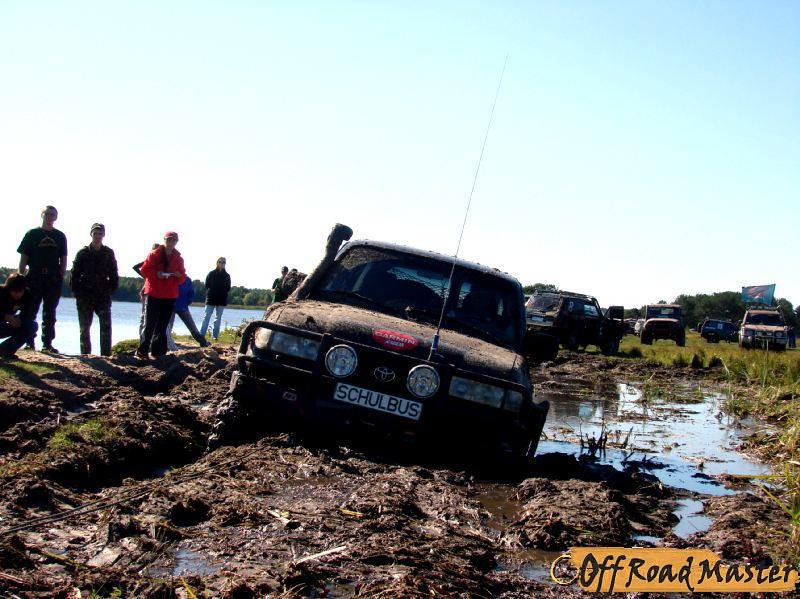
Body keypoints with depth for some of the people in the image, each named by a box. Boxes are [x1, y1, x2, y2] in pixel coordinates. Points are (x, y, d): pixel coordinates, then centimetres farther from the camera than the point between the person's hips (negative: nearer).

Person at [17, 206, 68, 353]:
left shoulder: (60, 236, 12)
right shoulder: (32, 234, 6)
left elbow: (63, 259, 12)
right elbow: (23, 258, 3)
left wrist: (61, 277, 1)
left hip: (53, 280, 2)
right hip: (33, 278, -2)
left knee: (50, 313, 5)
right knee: (30, 311, -2)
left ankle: (47, 343, 8)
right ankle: (29, 342, 3)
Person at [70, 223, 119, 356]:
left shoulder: (109, 253, 7)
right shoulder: (83, 253, 3)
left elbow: (114, 275, 10)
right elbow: (75, 274, 3)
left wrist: (111, 290, 1)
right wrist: (77, 292, -3)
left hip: (103, 296, 0)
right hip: (85, 296, 0)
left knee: (106, 326, -9)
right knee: (84, 328, 4)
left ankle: (106, 354, -7)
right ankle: (85, 354, 11)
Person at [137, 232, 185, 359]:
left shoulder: (178, 259, 10)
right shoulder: (154, 255, 0)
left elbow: (182, 278, 14)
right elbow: (144, 270, -1)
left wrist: (179, 275, -9)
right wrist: (156, 274, -17)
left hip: (170, 296, 4)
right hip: (153, 294, -4)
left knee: (163, 326, 6)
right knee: (150, 324, -6)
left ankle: (158, 351, 11)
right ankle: (142, 350, -3)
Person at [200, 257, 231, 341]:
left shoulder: (227, 275, 8)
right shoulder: (211, 273, 3)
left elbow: (228, 288, 7)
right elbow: (207, 285, 1)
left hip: (221, 300, 2)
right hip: (211, 299, -2)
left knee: (218, 318, 4)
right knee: (207, 317, -5)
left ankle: (215, 335, 8)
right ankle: (201, 335, -10)